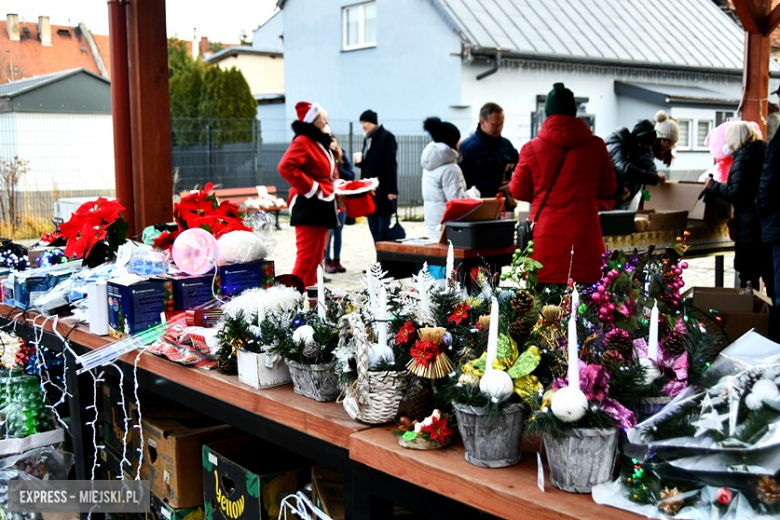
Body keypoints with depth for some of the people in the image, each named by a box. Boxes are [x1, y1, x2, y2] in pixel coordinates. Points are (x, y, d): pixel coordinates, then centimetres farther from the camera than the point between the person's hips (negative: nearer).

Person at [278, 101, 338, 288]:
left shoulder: (320, 142, 20)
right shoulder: (302, 141, -11)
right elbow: (286, 167, -25)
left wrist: (333, 188, 13)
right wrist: (311, 188, -21)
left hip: (322, 207, 10)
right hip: (309, 206, -10)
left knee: (315, 258, 13)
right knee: (306, 258, -11)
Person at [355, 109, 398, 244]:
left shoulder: (387, 137, -8)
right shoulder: (367, 138, 15)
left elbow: (391, 165, -13)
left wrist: (392, 190, -18)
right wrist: (360, 161, -2)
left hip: (383, 190, -8)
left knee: (383, 230, -5)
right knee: (374, 229, 9)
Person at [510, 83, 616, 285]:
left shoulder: (532, 148, -3)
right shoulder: (596, 146, 1)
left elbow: (518, 191, 8)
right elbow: (608, 188, 13)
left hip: (546, 235, 0)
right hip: (583, 233, 1)